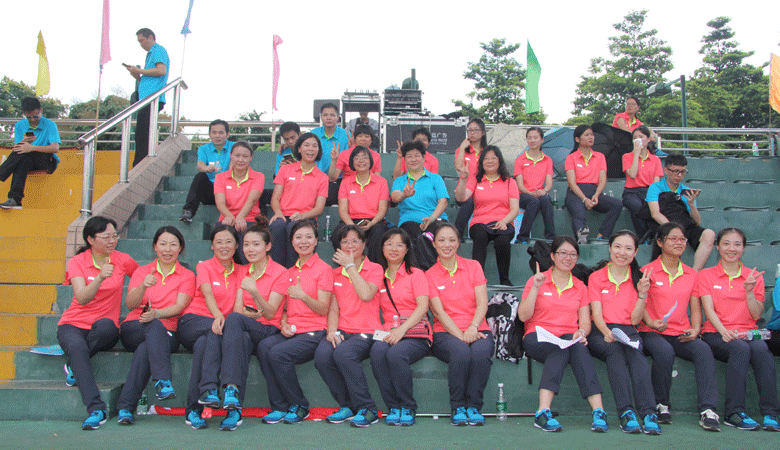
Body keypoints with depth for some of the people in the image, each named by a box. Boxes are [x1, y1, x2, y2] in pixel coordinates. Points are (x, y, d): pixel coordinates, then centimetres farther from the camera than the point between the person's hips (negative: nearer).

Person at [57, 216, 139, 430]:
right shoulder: (77, 262, -2)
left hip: (104, 329, 1)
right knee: (77, 346, -35)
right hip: (73, 324, -1)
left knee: (106, 326, -36)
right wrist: (100, 278, -35)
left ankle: (74, 366, -10)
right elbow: (82, 298, -19)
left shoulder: (123, 260, 3)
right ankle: (96, 409, -37)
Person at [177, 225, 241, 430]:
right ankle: (209, 388, -44)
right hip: (193, 322, -2)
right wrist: (218, 316, -37)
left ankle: (194, 409, -38)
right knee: (216, 330, -37)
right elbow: (207, 294, -16)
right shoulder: (204, 267, 5)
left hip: (218, 328, 2)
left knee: (203, 343, -34)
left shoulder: (239, 271, 14)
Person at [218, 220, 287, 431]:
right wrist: (252, 314, -15)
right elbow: (238, 308, 8)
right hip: (243, 330, 3)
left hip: (268, 331, -3)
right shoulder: (242, 271, 18)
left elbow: (271, 313, -6)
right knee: (241, 339, -37)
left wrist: (254, 291, -24)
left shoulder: (280, 272, 1)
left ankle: (231, 390, -45)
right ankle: (234, 409, -47)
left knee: (233, 319, -35)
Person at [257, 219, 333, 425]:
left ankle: (299, 407, -8)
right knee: (264, 346, -25)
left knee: (278, 353, -29)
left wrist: (303, 296, -24)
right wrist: (284, 323, -2)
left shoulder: (323, 269, 1)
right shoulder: (289, 272, 19)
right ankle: (280, 407, -15)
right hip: (292, 331, 5)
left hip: (314, 332, -5)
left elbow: (323, 309, -7)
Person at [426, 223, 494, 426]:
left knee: (480, 352, -33)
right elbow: (439, 312, -2)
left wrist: (473, 328, -16)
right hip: (445, 333, -1)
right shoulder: (429, 275, 8)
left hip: (477, 330, 1)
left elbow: (482, 303, 2)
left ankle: (474, 407, -17)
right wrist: (460, 335, -17)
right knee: (461, 353, -34)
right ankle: (458, 407, -16)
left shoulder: (473, 266, 11)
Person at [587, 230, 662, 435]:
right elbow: (597, 314, -2)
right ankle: (625, 412, -41)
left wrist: (642, 294, -9)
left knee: (635, 353, -32)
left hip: (628, 331, 1)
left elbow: (635, 319, 5)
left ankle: (649, 414, -43)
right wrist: (607, 333, -22)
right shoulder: (596, 278, 10)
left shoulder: (638, 279, 14)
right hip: (601, 332, -1)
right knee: (615, 351, -34)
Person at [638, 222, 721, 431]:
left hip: (681, 335, 3)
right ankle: (661, 405, -16)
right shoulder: (648, 271, 5)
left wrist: (695, 329, -5)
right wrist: (651, 322, -18)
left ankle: (708, 410, -31)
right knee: (665, 351, -35)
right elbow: (641, 304, 0)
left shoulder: (691, 274, 17)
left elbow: (695, 308, 14)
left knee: (703, 349, -28)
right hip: (652, 333, -3)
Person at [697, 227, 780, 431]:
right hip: (716, 333, -2)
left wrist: (749, 291, -10)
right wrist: (723, 331, -21)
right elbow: (709, 310, -3)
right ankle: (735, 412, -34)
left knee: (760, 349, -33)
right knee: (741, 348, -35)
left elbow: (756, 315, 6)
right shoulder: (706, 275, 10)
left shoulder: (754, 276, 16)